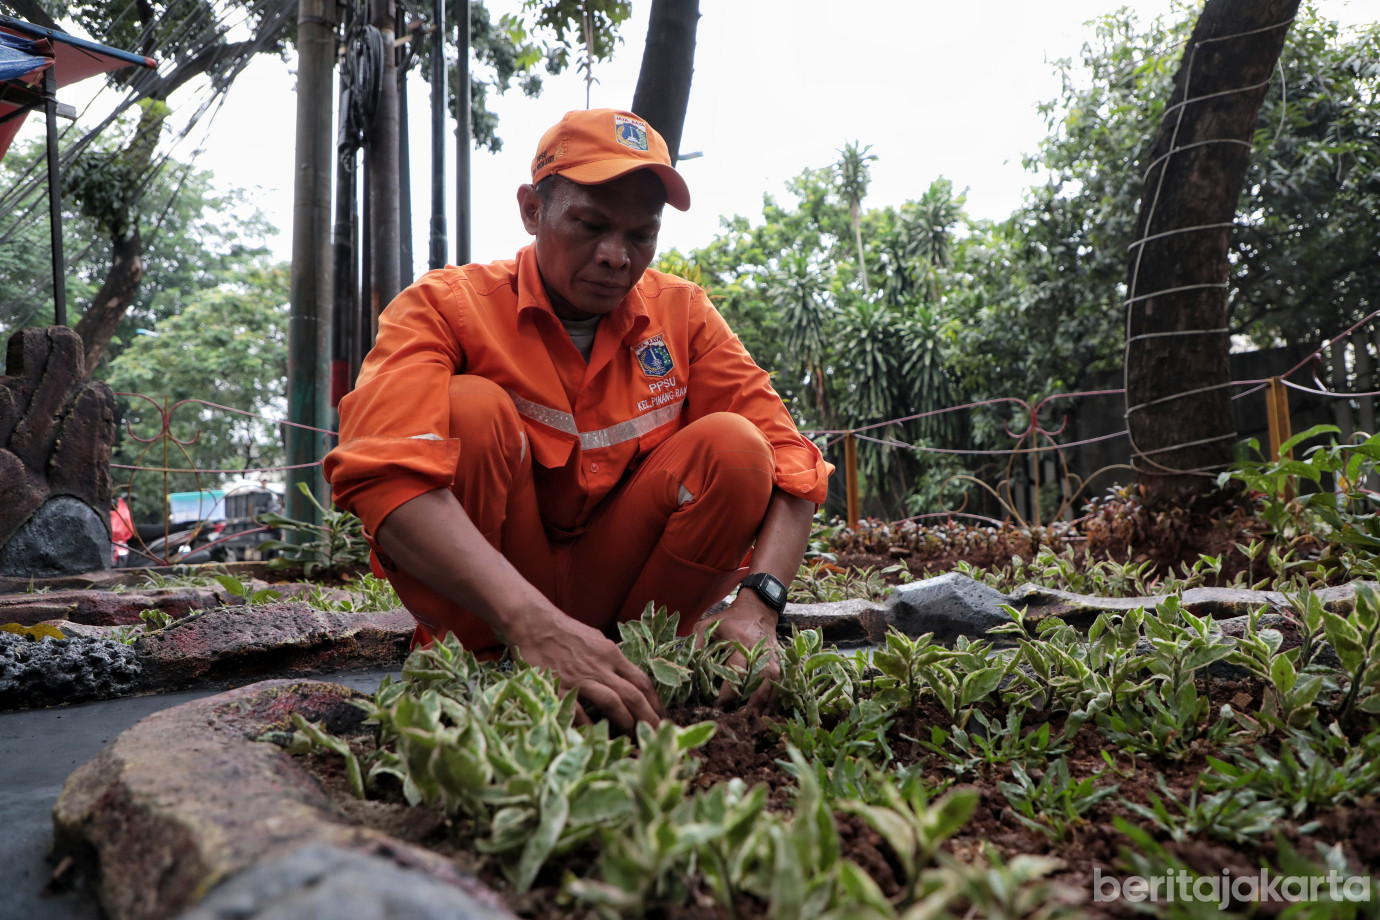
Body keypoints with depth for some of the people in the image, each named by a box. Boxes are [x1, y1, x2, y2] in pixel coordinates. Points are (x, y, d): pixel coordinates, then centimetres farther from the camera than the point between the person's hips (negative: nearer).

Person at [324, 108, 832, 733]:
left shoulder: (682, 313, -1)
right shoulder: (445, 305, -11)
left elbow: (787, 456, -8)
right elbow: (385, 473, -30)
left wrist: (756, 601, -28)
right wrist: (534, 623, -43)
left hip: (621, 585, 3)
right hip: (484, 606, -2)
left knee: (733, 445, -18)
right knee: (472, 410, -25)